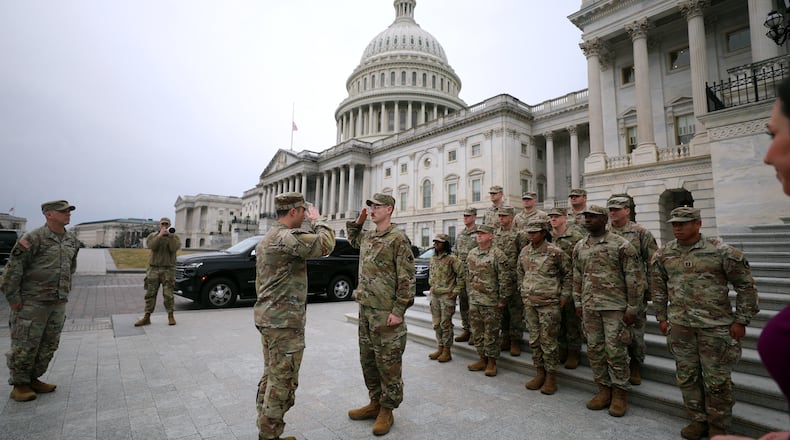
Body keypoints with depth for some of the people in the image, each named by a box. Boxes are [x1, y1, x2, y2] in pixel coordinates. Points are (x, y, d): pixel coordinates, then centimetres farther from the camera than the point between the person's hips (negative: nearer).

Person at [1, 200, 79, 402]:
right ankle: (19, 385, 19)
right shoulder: (33, 238, -13)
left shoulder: (72, 240, 8)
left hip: (58, 303, 6)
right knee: (25, 345, 4)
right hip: (32, 303, -6)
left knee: (49, 345, 12)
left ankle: (33, 379, 27)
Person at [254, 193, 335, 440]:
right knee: (283, 382, 1)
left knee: (271, 377, 19)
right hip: (284, 321, -11)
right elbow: (326, 244, -26)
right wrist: (317, 220, -9)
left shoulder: (267, 238, 14)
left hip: (267, 317, 11)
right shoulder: (287, 237, -19)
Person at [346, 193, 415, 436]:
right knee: (368, 359, 17)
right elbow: (353, 239, 34)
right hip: (365, 309, 8)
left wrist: (398, 311, -18)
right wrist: (358, 221, 16)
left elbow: (406, 278, -15)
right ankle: (375, 402, 34)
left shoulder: (398, 239, -13)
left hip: (386, 313, -8)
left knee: (388, 363, 5)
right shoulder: (367, 237, 10)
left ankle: (386, 411, 22)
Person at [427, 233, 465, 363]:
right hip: (434, 295, 7)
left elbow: (462, 275, -12)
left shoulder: (451, 259, -12)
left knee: (445, 324, -1)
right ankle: (440, 348, 26)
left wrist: (456, 291, -13)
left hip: (447, 296, -7)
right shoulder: (433, 258, 10)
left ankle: (447, 351, 11)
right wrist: (431, 286, 13)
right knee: (436, 324, 13)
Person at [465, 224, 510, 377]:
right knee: (477, 331, 13)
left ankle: (491, 362, 17)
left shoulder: (497, 254, -11)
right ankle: (482, 359, 27)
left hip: (491, 302, -6)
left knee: (491, 333, 4)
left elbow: (504, 279, -12)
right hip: (473, 301, 6)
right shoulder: (472, 253, 9)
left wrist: (502, 299, -12)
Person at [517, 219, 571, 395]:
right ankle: (539, 373, 26)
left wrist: (564, 296, -3)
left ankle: (551, 377, 17)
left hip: (549, 303, -5)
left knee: (548, 341, 1)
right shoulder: (524, 252, 5)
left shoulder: (555, 252, -10)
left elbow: (568, 274, -1)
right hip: (529, 303, 5)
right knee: (534, 340, 12)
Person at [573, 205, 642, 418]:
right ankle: (604, 389, 26)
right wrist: (578, 303, 12)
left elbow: (633, 278, -8)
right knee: (594, 349, 11)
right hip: (589, 307, 5)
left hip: (615, 306, -5)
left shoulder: (621, 245, -8)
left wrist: (632, 308, -9)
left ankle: (620, 394, 19)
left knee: (615, 350, 1)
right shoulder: (579, 247, 8)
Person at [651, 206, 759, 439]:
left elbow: (746, 286, -2)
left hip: (716, 327, -3)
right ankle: (698, 420, 32)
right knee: (687, 377, 14)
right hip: (679, 326, 4)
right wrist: (662, 317, 11)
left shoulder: (722, 252, -9)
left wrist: (741, 320, -4)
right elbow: (658, 288, 11)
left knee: (717, 380, 7)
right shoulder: (663, 254, 2)